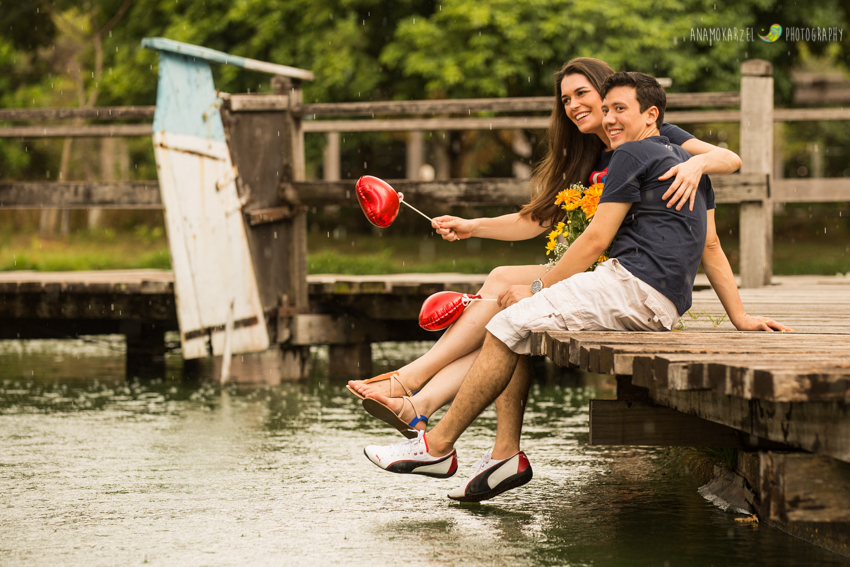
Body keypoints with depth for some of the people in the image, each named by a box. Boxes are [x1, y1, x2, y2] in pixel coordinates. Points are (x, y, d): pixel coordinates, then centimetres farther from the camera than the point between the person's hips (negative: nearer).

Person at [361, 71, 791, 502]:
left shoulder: (633, 155, -2)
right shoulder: (686, 160, 26)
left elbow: (596, 240, -7)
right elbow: (710, 246, 24)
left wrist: (538, 290, 0)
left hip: (635, 285, -10)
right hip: (664, 303, 10)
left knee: (509, 325, -11)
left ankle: (438, 445, -11)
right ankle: (506, 453, -4)